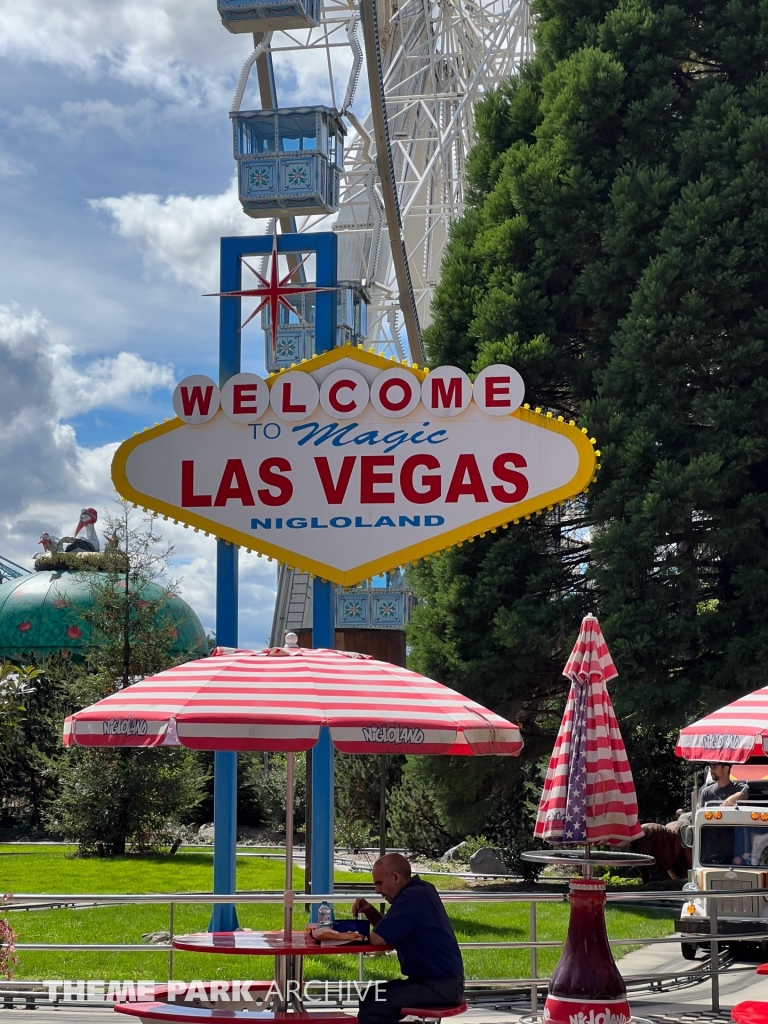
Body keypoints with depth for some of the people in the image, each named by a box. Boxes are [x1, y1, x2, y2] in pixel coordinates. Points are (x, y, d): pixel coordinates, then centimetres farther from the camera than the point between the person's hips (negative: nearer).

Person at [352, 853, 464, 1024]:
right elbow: (388, 931, 23)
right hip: (439, 980, 11)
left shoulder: (412, 898, -19)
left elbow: (378, 938, -20)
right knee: (369, 998, 14)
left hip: (440, 985, -11)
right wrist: (369, 911, 5)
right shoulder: (419, 890, 14)